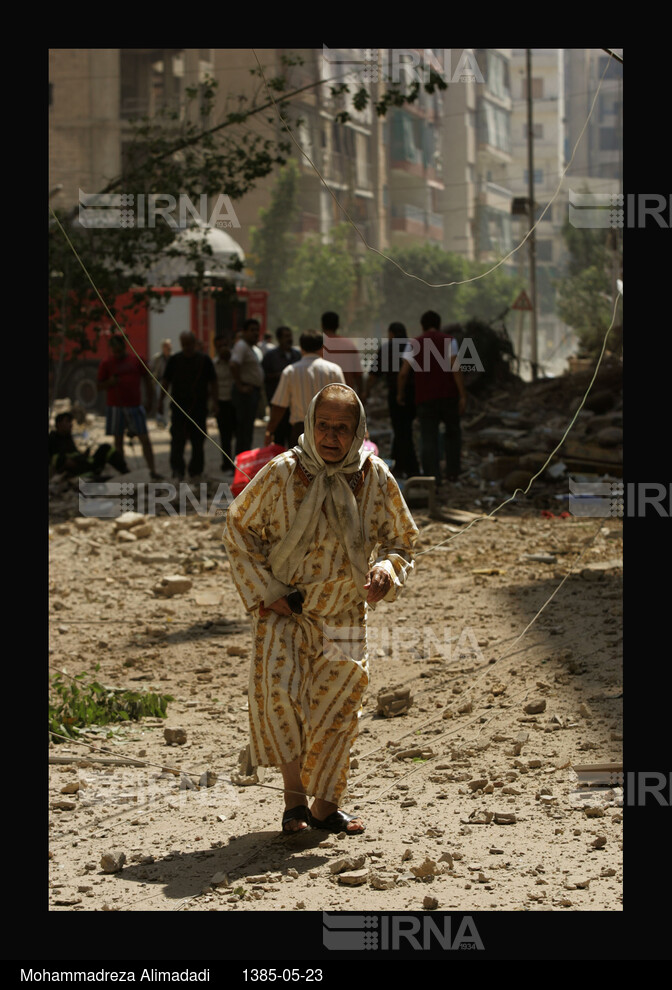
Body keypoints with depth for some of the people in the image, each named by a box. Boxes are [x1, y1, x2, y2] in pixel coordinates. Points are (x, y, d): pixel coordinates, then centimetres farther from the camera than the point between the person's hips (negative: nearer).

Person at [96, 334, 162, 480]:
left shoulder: (136, 360, 6)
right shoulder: (106, 364, 2)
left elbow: (147, 379, 13)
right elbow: (99, 387, 3)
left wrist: (150, 399, 7)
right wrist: (110, 383, -17)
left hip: (135, 406, 0)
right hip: (116, 406, 0)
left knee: (145, 439, -5)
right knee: (118, 440, 6)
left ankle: (152, 471, -4)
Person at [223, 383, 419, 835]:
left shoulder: (375, 477, -7)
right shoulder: (282, 473, -13)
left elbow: (400, 539, 6)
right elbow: (239, 527, 0)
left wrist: (386, 569, -16)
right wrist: (264, 590, -6)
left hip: (344, 613, 2)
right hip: (285, 609, -2)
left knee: (337, 708, 4)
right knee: (277, 687, -23)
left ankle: (325, 805, 22)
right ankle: (294, 794, -11)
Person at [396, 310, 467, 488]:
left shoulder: (414, 344, 5)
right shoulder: (449, 341, 0)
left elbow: (403, 373, -2)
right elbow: (455, 368, -11)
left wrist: (400, 393, 16)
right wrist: (463, 396, -11)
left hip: (425, 399, 0)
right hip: (448, 396, 0)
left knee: (429, 440, 0)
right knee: (453, 433, 21)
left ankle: (433, 479, -10)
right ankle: (452, 471, 15)